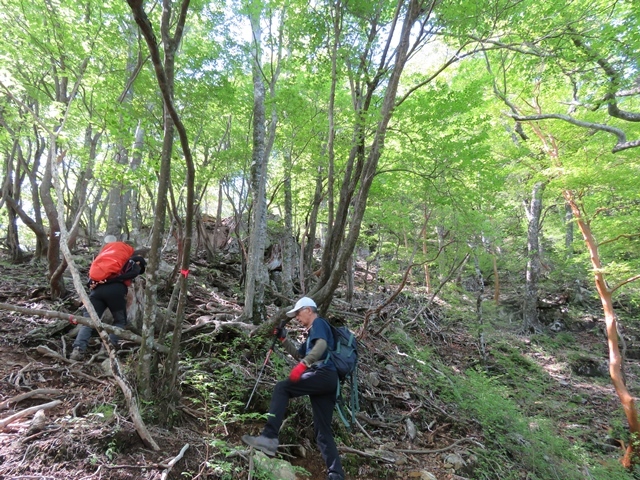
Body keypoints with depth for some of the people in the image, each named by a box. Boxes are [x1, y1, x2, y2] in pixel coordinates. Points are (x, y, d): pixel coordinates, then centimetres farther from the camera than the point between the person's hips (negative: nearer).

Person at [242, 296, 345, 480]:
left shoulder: (318, 323, 4)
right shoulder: (312, 333, 33)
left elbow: (322, 345, -17)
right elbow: (298, 354, 36)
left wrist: (303, 365, -28)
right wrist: (283, 338, 26)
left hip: (324, 374, -10)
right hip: (328, 381, 10)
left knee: (281, 388, -15)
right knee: (323, 431, 8)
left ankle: (269, 438, -24)